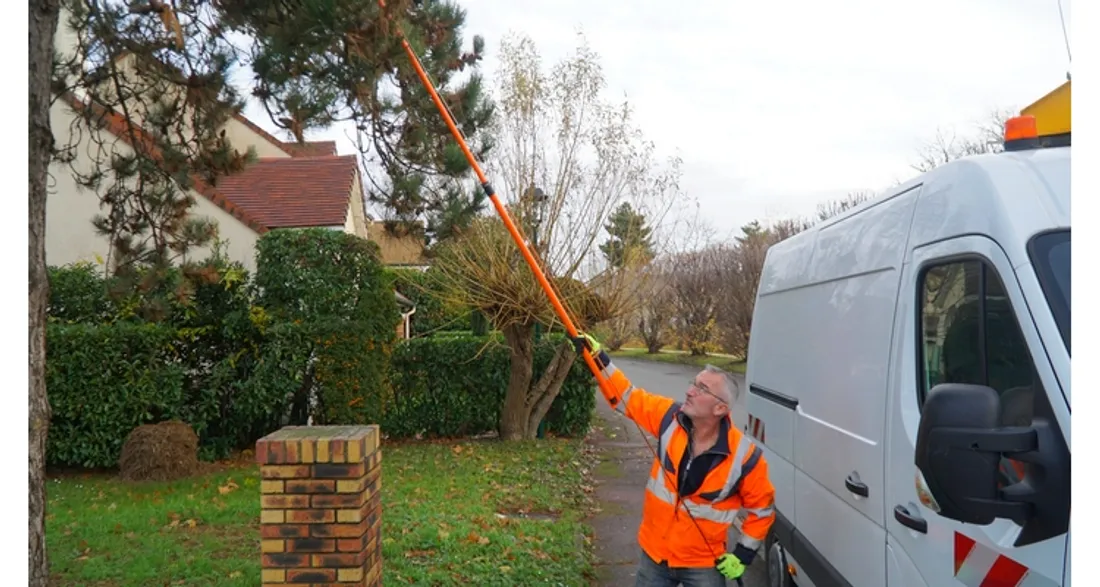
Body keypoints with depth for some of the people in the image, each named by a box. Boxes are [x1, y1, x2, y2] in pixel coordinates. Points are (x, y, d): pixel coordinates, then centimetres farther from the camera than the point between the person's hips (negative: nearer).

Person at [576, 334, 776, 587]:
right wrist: (598, 358, -9)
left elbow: (762, 507, -5)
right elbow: (626, 396, -1)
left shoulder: (744, 456, -20)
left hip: (703, 566, -3)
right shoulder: (671, 417, -11)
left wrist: (743, 554, -5)